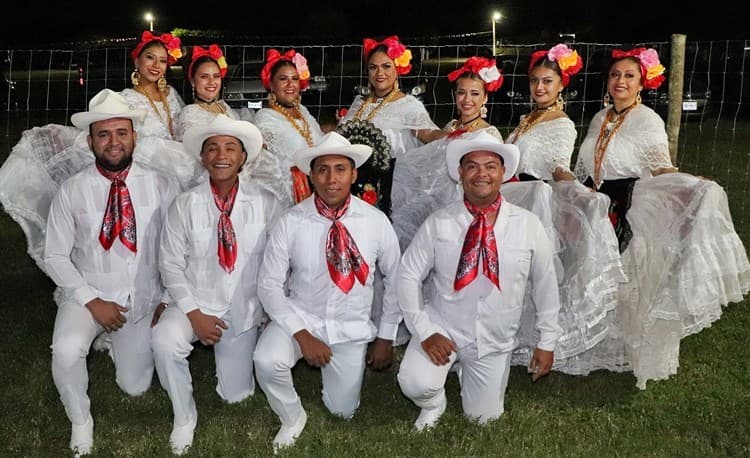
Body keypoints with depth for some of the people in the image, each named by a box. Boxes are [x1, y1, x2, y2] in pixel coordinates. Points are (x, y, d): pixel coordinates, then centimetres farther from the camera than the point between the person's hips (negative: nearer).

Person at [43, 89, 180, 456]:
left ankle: (118, 341, 41)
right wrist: (92, 301, -15)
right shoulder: (71, 191, -8)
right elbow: (55, 257, -6)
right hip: (88, 294, -1)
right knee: (66, 352, -31)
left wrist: (169, 299, -7)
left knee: (135, 387, 7)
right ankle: (81, 421, -1)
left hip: (143, 299, 2)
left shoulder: (161, 186, -6)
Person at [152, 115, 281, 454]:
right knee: (164, 340, -32)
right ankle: (184, 418, -6)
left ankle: (228, 350, 42)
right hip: (195, 302, -1)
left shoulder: (266, 204, -8)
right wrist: (194, 314, -16)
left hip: (244, 309, 1)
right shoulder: (185, 205, -8)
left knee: (236, 394, 8)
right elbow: (171, 264, -7)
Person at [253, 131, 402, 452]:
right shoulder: (291, 223, -15)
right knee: (266, 360, -30)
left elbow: (396, 280, 1)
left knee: (342, 410, 6)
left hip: (351, 327, 1)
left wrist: (386, 338, 3)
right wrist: (301, 334, -21)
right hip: (300, 316, -1)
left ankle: (342, 365, 40)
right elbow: (269, 285, -11)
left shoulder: (376, 222, -12)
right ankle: (292, 419, 2)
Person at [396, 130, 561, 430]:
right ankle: (433, 405, 12)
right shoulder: (438, 223, -11)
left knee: (484, 417, 9)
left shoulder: (528, 226, -8)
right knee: (415, 384, -27)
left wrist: (547, 342, 4)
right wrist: (424, 332, -14)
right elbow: (408, 275, -6)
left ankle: (466, 370, 42)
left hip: (494, 339, 2)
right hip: (443, 326, -1)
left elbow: (545, 284, 1)